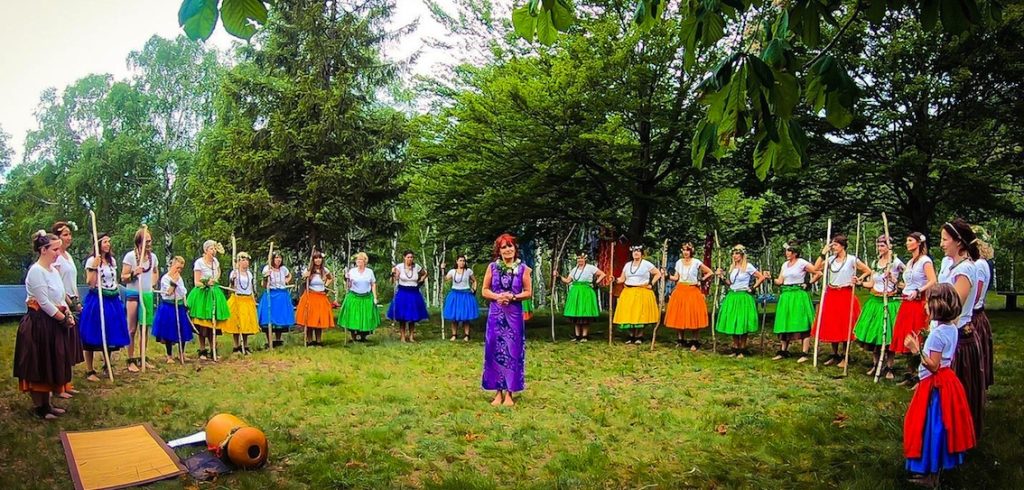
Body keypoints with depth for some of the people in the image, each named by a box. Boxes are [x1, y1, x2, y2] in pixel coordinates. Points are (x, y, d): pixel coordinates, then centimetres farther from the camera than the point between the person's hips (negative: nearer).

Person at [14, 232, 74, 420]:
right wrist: (64, 318, -10)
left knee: (50, 364, 13)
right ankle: (38, 407, 11)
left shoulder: (53, 270, 11)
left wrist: (68, 313, -1)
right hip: (38, 323, -9)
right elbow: (44, 302, -19)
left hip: (52, 323, 9)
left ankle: (46, 403, 23)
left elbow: (60, 297, 16)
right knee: (38, 365, 1)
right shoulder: (36, 271, -16)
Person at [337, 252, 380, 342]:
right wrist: (347, 279, -17)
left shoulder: (370, 271, 3)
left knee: (366, 317, 2)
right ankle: (354, 336, 9)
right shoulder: (352, 271, 0)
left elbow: (373, 285, 7)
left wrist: (375, 297, 1)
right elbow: (348, 285, 2)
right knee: (353, 317, -2)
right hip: (353, 297, -1)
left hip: (367, 298, 1)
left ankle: (363, 336, 14)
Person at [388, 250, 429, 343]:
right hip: (402, 293, -2)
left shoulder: (417, 267, 0)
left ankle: (411, 336, 16)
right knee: (402, 317, 1)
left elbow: (425, 273, 18)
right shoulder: (399, 266, -6)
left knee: (413, 317, 7)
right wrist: (393, 273, -25)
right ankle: (403, 337, 9)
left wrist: (420, 281, 5)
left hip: (414, 293, 2)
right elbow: (395, 280, -9)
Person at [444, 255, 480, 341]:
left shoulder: (468, 271, 0)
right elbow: (445, 279, -13)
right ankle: (454, 335, 13)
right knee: (454, 317, 4)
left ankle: (466, 335, 8)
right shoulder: (452, 271, 1)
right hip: (455, 295, 1)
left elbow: (474, 281, 12)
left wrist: (474, 289, -1)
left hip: (466, 295, -1)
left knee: (466, 316, 1)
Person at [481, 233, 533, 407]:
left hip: (514, 314, -1)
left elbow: (529, 292, 3)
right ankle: (498, 392, 12)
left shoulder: (523, 268, 2)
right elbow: (485, 290, 6)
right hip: (495, 314, 1)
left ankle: (509, 393, 10)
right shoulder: (492, 267, 4)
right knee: (495, 351, 2)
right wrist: (497, 296, -12)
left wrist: (512, 297, -13)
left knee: (513, 351, 2)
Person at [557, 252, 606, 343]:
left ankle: (585, 335, 3)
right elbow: (567, 281, 11)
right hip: (575, 293, 5)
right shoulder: (574, 269, 14)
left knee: (585, 315, -4)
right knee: (575, 316, 4)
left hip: (586, 293, -5)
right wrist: (558, 276, 0)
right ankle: (577, 335, 11)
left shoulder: (590, 268, -1)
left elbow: (602, 275, -2)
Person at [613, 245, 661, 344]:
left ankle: (639, 336, 3)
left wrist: (651, 284, -4)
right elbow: (622, 279, 12)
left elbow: (658, 273, 3)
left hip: (642, 292, -4)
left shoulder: (646, 264, 1)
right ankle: (631, 335, 10)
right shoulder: (627, 265, 13)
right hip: (628, 293, 4)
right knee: (628, 314, -1)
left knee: (640, 314, -8)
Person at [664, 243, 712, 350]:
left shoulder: (696, 262, -4)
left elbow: (710, 272, 2)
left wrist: (701, 280, -5)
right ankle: (681, 340, 14)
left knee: (693, 317, -5)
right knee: (679, 316, 2)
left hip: (693, 291, -4)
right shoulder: (679, 262, 8)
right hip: (680, 291, 4)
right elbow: (676, 277, 10)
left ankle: (695, 342, 3)